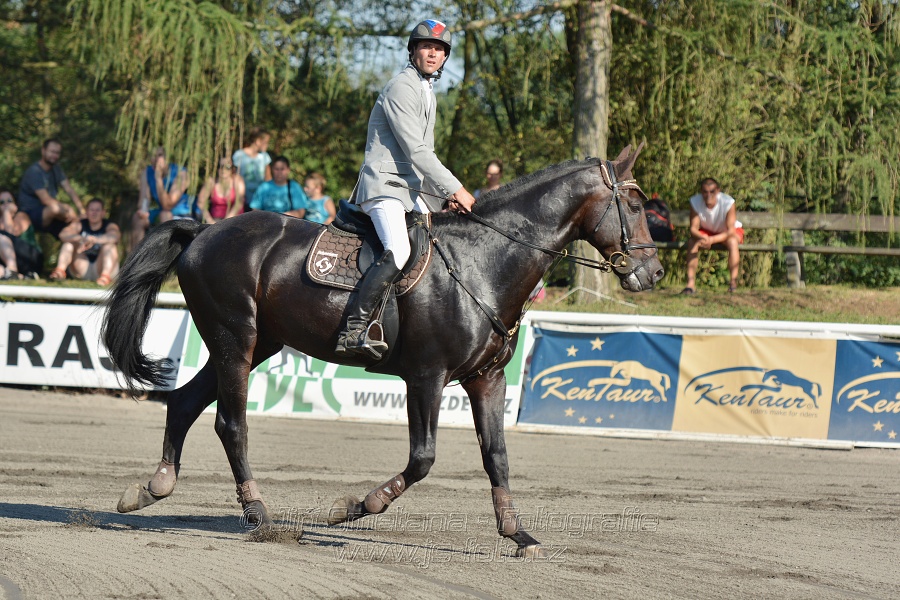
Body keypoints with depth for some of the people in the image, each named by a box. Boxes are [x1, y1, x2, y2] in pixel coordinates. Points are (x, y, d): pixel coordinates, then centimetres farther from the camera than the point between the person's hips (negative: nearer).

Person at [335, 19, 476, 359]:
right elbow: (415, 151, -17)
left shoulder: (428, 93, 21)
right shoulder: (401, 88, -11)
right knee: (397, 253, -31)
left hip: (411, 189, 10)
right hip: (384, 185, -10)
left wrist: (446, 195, 13)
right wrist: (455, 189, -16)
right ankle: (353, 330, -34)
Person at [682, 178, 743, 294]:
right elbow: (693, 229, -24)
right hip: (707, 232, 2)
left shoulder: (728, 203, -30)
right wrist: (703, 238, -48)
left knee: (732, 242, -35)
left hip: (728, 232, -2)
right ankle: (691, 283, -27)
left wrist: (712, 240, -46)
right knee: (692, 242, -26)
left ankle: (733, 283, -37)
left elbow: (731, 231, -31)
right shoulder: (695, 202, -23)